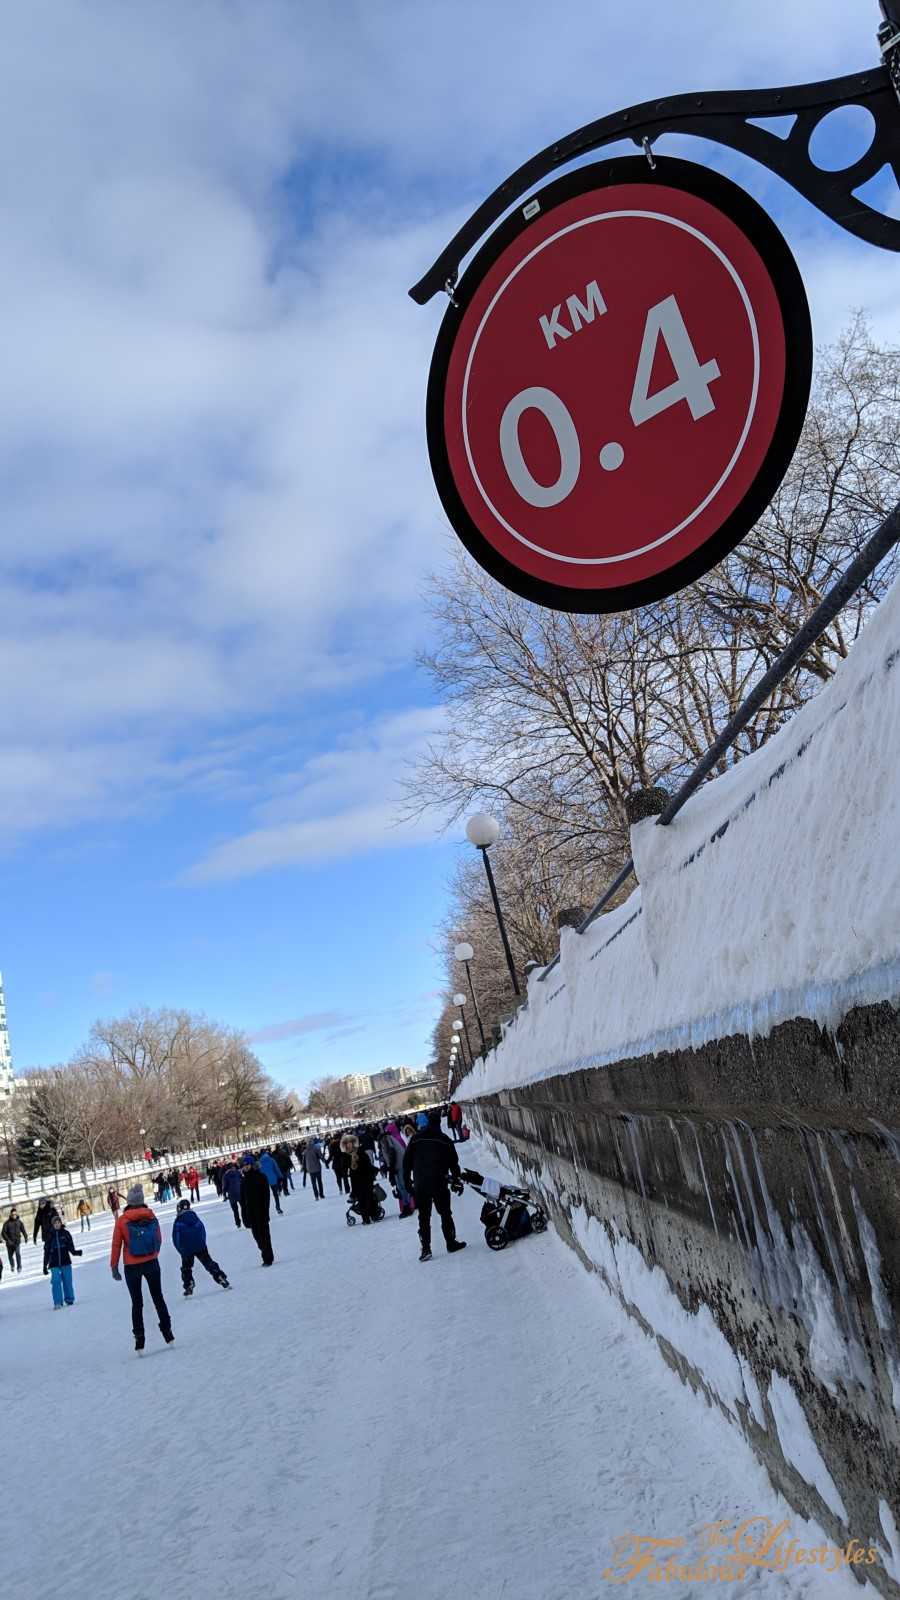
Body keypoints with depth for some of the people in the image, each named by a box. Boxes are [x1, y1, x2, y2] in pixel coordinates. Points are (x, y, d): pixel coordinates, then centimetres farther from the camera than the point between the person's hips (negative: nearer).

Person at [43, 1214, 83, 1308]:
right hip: (54, 1264, 0)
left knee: (67, 1281, 4)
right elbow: (46, 1252, 8)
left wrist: (75, 1252, -18)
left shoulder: (65, 1233, 3)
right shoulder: (49, 1236, 3)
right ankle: (57, 1303, -5)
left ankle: (69, 1300, 19)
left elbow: (70, 1246, 3)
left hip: (66, 1262, 0)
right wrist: (45, 1266, 8)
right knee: (56, 1282, -10)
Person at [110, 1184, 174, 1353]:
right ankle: (167, 1331, 16)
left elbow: (116, 1245, -9)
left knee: (137, 1303, 11)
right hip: (152, 1263, 1)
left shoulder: (122, 1220, -11)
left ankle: (139, 1339, 11)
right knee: (158, 1298, 15)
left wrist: (114, 1267, 0)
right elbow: (159, 1240, 5)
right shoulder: (151, 1217, -5)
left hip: (132, 1267, -1)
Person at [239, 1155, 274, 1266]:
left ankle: (268, 1258, 0)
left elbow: (266, 1194, -9)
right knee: (257, 1234, 6)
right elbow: (242, 1199, 11)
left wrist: (265, 1210, -16)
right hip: (250, 1212, 5)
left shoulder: (261, 1177, -5)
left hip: (260, 1211, -5)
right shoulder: (244, 1180, 9)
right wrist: (244, 1214, 5)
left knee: (263, 1233, -5)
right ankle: (267, 1256, 18)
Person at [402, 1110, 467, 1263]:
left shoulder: (416, 1138, 0)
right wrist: (457, 1180, 18)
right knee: (445, 1214, 13)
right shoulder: (445, 1140, 0)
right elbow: (454, 1163, 7)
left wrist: (407, 1179, 9)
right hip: (440, 1184, -1)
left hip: (420, 1186, 1)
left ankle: (425, 1249, 1)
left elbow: (407, 1161, 1)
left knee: (424, 1217, 6)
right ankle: (451, 1243, 17)